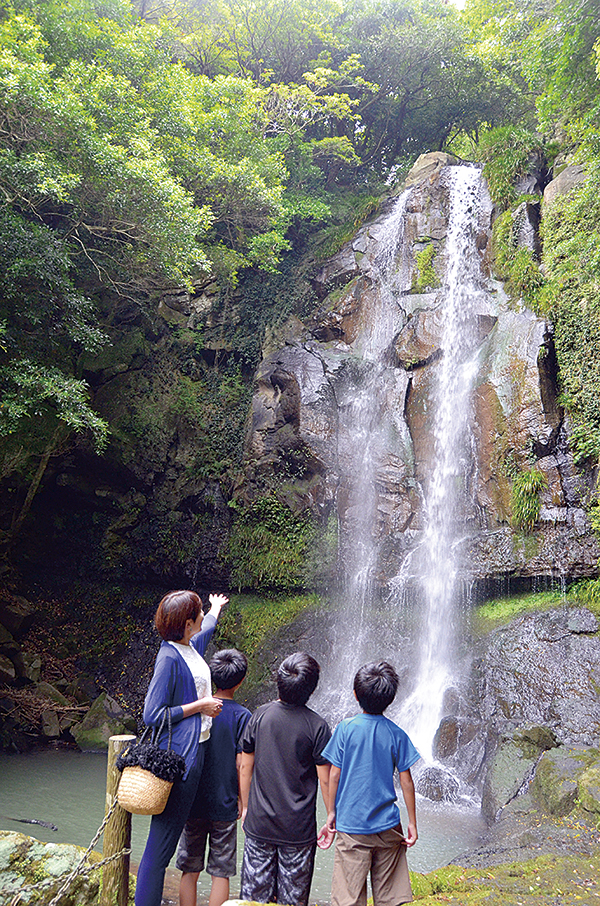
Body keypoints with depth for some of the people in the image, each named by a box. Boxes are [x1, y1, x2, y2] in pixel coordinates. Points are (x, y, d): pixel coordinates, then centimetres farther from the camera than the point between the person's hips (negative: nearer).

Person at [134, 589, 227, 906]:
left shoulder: (191, 645, 10)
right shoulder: (169, 657, -16)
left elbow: (207, 627, 36)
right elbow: (152, 715, -17)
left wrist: (216, 608, 56)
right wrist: (200, 706, -12)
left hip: (194, 751, 9)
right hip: (179, 757, -9)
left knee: (166, 839, 12)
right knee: (161, 842, -4)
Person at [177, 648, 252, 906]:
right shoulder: (242, 715, -9)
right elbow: (241, 764, -10)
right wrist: (242, 801, 3)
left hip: (193, 804, 2)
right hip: (225, 806, -2)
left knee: (189, 871, 12)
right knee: (220, 874, 8)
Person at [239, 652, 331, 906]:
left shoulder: (260, 716, -5)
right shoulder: (316, 726, -13)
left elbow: (245, 767, 3)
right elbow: (325, 779, -10)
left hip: (259, 824, 2)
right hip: (299, 828, -2)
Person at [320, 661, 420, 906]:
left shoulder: (346, 728, -7)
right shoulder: (396, 734, -2)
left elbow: (334, 775, -4)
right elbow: (406, 781, 1)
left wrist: (331, 814, 7)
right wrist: (412, 823, 10)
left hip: (352, 825, -2)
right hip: (388, 826, 2)